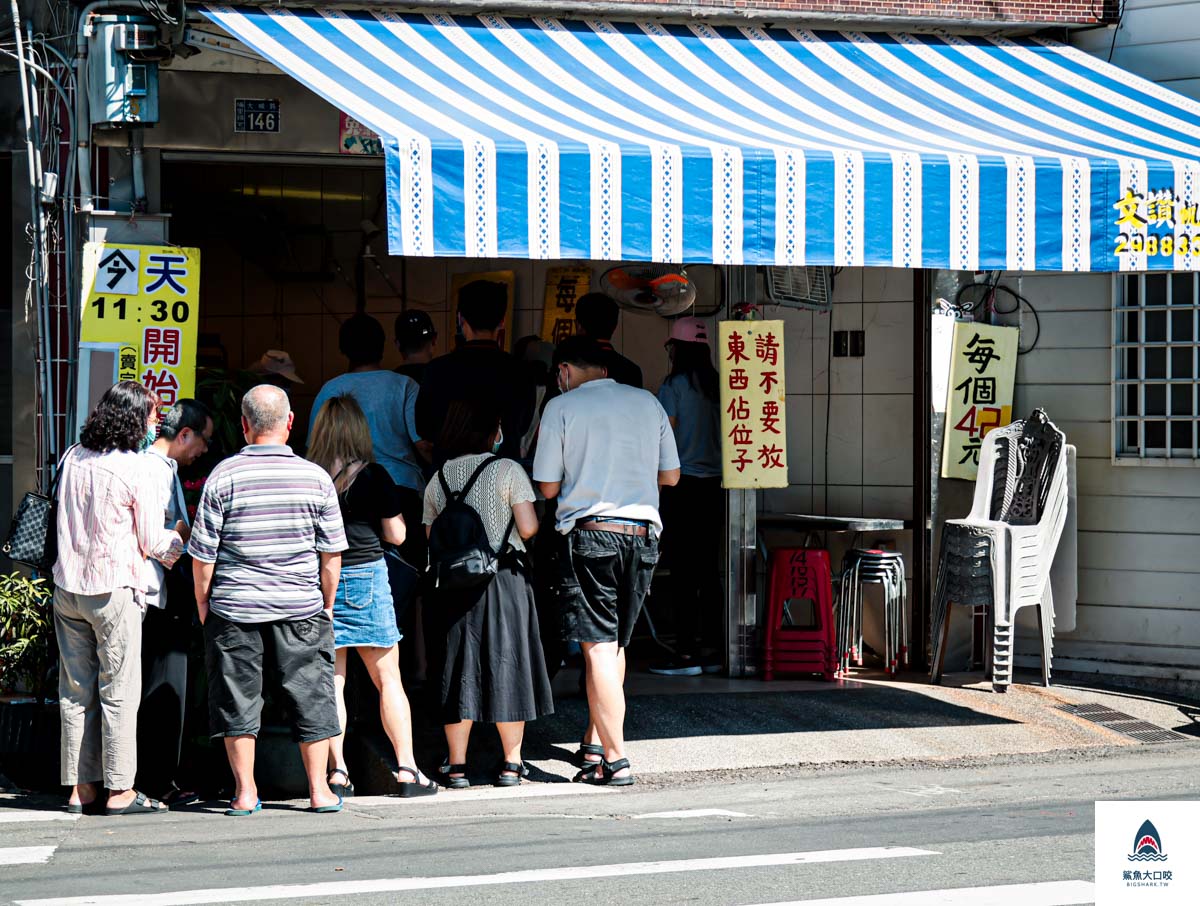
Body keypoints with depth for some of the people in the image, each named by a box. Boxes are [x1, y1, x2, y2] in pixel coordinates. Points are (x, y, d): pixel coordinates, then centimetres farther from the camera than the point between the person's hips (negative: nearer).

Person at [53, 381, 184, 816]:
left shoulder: (72, 458, 5)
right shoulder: (133, 469, -12)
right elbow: (152, 543, -5)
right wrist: (178, 540, 16)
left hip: (67, 588, 6)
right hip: (113, 590, -6)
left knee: (76, 690, 9)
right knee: (119, 692, 0)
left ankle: (81, 788, 12)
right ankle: (120, 791, 1)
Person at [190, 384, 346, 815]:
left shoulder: (223, 477, -7)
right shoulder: (315, 477, -3)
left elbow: (203, 553, -4)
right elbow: (332, 552, 1)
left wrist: (203, 603, 8)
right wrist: (327, 602, 14)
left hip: (234, 606, -1)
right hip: (300, 607, 1)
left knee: (237, 696, 8)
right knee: (310, 695, 10)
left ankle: (245, 792, 10)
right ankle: (319, 789, 13)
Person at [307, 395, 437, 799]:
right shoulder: (373, 476, -6)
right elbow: (396, 535, 0)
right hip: (366, 579, -1)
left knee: (331, 679, 6)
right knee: (388, 678, 5)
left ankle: (337, 771, 2)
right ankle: (407, 771, 3)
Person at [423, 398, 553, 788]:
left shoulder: (437, 480, 6)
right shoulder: (508, 470, -7)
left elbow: (432, 538, 7)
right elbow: (529, 529, -12)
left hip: (455, 581, 3)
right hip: (504, 577, -3)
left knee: (459, 667, 7)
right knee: (508, 662, 5)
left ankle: (457, 765, 6)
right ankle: (511, 763, 7)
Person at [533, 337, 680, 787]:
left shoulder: (562, 407, -2)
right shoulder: (647, 402, 9)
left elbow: (548, 488, -1)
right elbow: (671, 475, 15)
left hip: (591, 533, -4)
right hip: (643, 534, 4)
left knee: (599, 646, -3)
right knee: (615, 642, 17)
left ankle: (615, 760, -8)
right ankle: (596, 741, 22)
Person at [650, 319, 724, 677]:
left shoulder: (674, 386, -8)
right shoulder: (718, 386, 9)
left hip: (683, 486, -6)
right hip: (715, 485, 7)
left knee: (682, 572, -5)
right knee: (708, 570, 9)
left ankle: (686, 653, -7)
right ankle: (709, 650, 10)